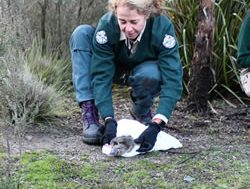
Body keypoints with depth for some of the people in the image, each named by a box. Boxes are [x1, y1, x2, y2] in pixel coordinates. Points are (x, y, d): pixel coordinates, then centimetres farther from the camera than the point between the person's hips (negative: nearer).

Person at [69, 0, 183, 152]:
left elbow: (172, 80, -39)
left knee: (151, 74, -39)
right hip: (114, 69, 1)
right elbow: (101, 75, -32)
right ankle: (89, 113, -27)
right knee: (82, 33, -26)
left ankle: (141, 111, -2)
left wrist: (156, 125, -50)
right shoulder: (106, 25, -32)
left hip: (144, 72, -1)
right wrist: (109, 119, -43)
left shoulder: (163, 28, -33)